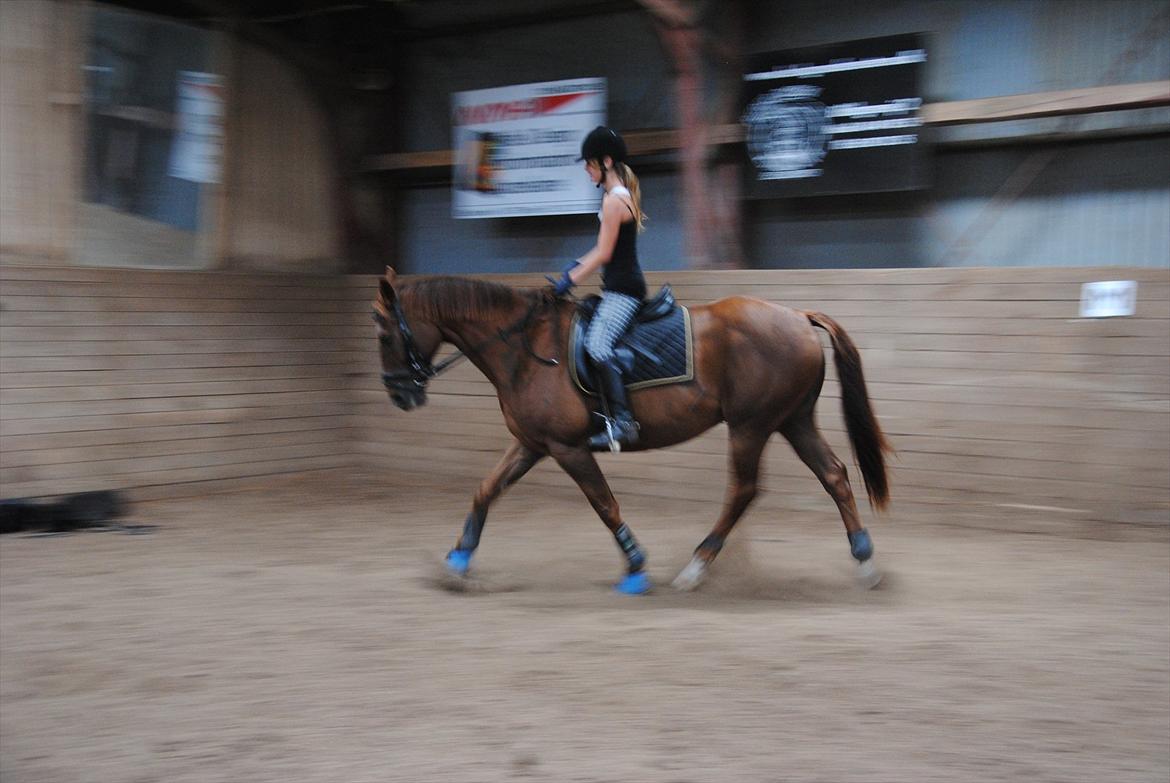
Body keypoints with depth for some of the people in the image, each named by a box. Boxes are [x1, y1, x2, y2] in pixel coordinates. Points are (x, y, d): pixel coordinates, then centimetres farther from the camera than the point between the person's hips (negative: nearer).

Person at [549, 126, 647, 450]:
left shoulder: (613, 199, -14)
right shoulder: (623, 193, 16)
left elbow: (604, 254, -16)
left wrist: (569, 281, -11)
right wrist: (576, 266, 18)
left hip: (622, 290, -11)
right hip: (620, 288, 11)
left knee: (597, 344, -27)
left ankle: (622, 421, -35)